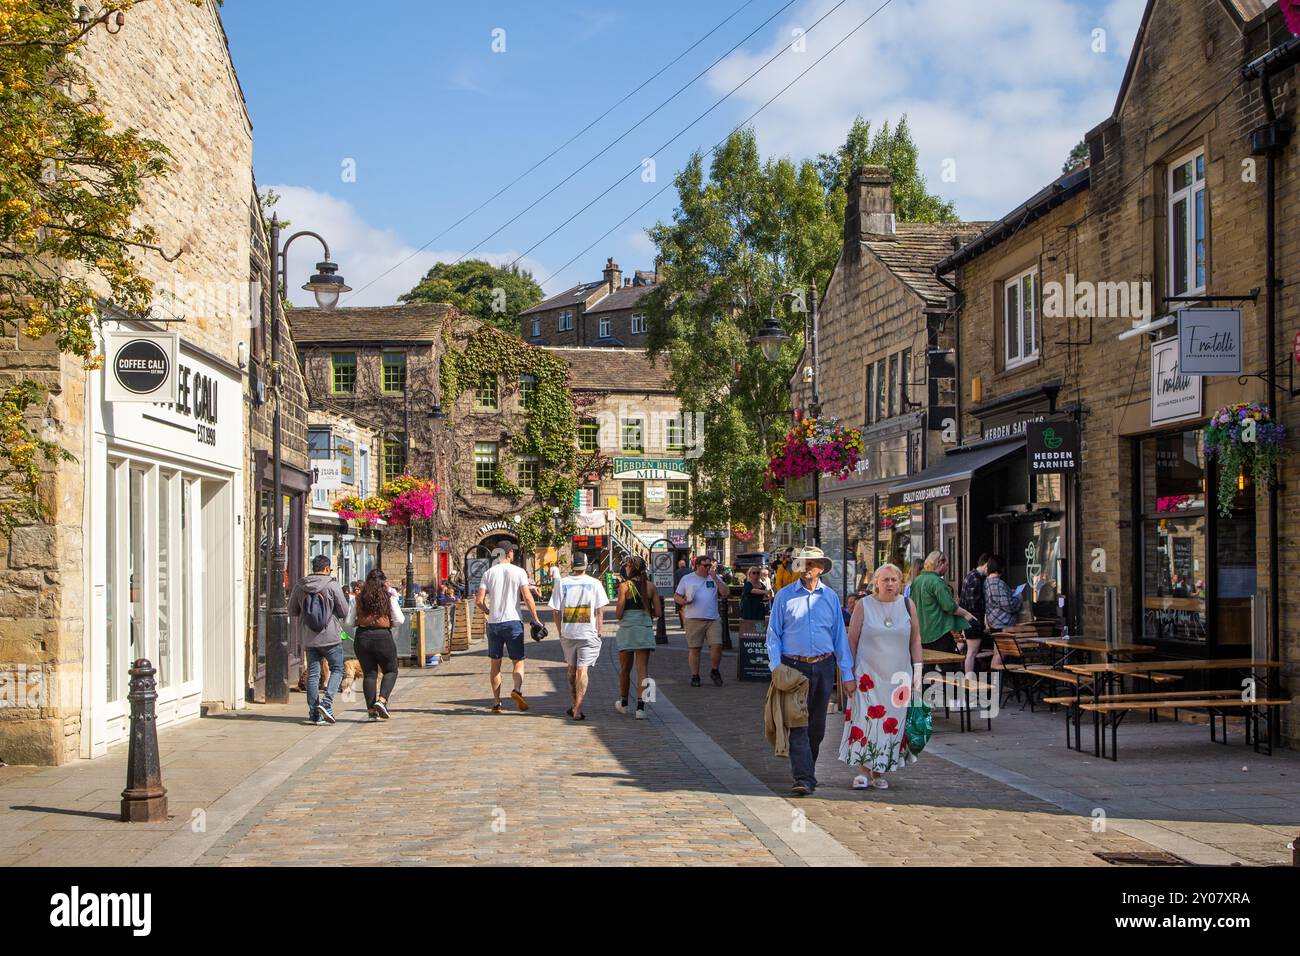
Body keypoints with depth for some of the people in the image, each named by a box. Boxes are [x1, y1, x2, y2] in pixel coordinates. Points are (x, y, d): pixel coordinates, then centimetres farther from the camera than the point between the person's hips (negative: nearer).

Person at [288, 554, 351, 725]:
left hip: (309, 639, 4)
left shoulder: (299, 586, 3)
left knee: (313, 674, 9)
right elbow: (344, 611, -5)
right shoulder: (332, 585, -8)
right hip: (331, 636, -4)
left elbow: (292, 612, 13)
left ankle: (314, 713, 8)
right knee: (337, 670, 8)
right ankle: (326, 703, -11)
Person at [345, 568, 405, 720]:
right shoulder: (389, 596, -2)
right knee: (391, 671, 14)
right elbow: (399, 621, -7)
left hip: (362, 637, 2)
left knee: (369, 673, 10)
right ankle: (382, 700, -7)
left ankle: (372, 709, 6)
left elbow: (349, 622, 3)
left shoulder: (360, 598, 4)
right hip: (382, 636, -2)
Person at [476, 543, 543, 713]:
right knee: (518, 661, 6)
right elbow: (527, 598, -9)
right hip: (513, 622, -2)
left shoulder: (489, 573, 4)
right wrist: (535, 619, -2)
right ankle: (517, 690, -21)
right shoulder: (518, 572, -2)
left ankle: (496, 702, 10)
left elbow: (479, 601, -1)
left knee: (495, 664, 12)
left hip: (493, 623, 2)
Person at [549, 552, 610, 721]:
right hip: (588, 634, -2)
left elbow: (556, 611, 2)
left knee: (572, 669, 17)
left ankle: (574, 706, 26)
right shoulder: (594, 583, -2)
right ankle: (577, 710, -11)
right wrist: (598, 633, 6)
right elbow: (599, 612, -2)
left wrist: (560, 633, 12)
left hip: (567, 633, 2)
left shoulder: (562, 583, 1)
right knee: (582, 669, -3)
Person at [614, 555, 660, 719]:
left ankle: (623, 703, 31)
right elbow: (658, 612, 2)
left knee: (625, 669, 15)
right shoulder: (650, 586, 3)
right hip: (646, 629, 2)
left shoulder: (625, 586, -8)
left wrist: (617, 610, 11)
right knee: (643, 669, 0)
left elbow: (618, 614, -11)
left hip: (627, 629, -2)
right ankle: (640, 707, -12)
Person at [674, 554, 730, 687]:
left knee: (717, 645, -10)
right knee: (694, 648, 1)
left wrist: (715, 579, -8)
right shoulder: (686, 579, 8)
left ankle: (715, 672, 11)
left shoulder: (715, 578, 11)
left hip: (713, 620, 1)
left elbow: (726, 594, 0)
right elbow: (676, 596, 10)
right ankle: (695, 676, 10)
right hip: (693, 620, -1)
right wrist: (683, 601, -12)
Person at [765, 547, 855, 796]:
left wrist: (846, 674, 6)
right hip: (794, 667, -3)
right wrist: (776, 667, -10)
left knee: (817, 724, 11)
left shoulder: (830, 597, 8)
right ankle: (804, 778, -13)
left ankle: (805, 770, 27)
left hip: (824, 667, 3)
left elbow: (840, 636, 10)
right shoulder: (785, 596, 1)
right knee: (798, 723, -10)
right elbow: (773, 634, 2)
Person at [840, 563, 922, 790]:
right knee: (865, 720, -10)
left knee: (892, 723, 3)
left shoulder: (907, 605, 5)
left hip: (899, 676, 2)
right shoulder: (864, 605, -1)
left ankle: (879, 772, 13)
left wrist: (917, 670, 3)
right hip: (868, 676, -2)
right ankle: (864, 771, -2)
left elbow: (916, 639, 10)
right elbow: (852, 640, 2)